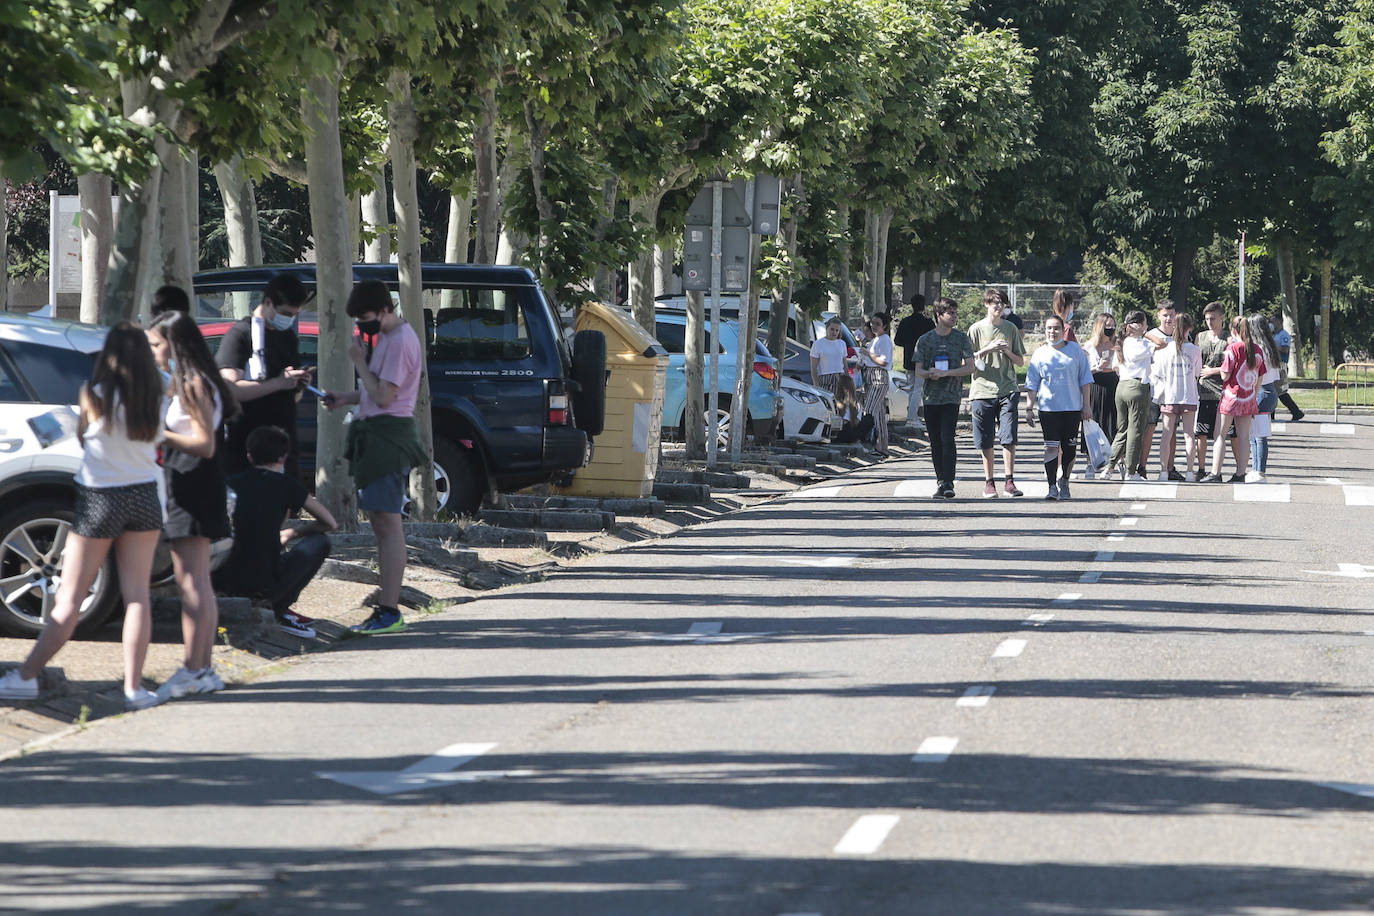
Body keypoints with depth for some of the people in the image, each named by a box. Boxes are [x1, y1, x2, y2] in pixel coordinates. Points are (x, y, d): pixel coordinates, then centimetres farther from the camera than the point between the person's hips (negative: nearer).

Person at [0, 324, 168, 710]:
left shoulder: (94, 395, -12)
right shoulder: (156, 401, -3)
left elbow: (82, 436, 2)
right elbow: (156, 444, 6)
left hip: (99, 500, -3)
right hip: (144, 498, 3)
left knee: (70, 598, 1)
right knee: (137, 594, 4)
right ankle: (134, 686, 0)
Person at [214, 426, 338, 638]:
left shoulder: (233, 482, 11)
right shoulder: (285, 484, 2)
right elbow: (330, 523, 9)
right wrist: (292, 534, 25)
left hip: (223, 581, 4)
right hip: (264, 586, -4)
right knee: (319, 543, 17)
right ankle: (282, 610, 12)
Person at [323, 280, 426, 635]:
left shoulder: (400, 342, -15)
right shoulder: (386, 337, 17)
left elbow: (383, 395, -19)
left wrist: (360, 362, -9)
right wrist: (346, 397, 12)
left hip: (389, 434, -11)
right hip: (374, 434, 11)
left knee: (388, 522, -12)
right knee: (380, 522, 12)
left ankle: (390, 611, -15)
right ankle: (385, 609, 15)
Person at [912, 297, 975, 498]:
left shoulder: (961, 338, 3)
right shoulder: (925, 340, 6)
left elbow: (969, 368, -1)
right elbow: (918, 371, 7)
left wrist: (945, 373, -14)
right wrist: (930, 373, -17)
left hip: (951, 397, -3)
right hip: (931, 397, 3)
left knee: (947, 439, -15)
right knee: (935, 442, 6)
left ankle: (948, 483, -18)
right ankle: (940, 483, 15)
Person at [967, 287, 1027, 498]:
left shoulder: (1010, 329, 11)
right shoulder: (976, 329, 5)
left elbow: (1020, 361, 14)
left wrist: (1007, 351, -5)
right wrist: (988, 349, -11)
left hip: (1007, 390, 1)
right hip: (982, 390, -1)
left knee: (1009, 438, -10)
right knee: (986, 442, 2)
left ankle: (1009, 481, -8)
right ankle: (989, 482, 10)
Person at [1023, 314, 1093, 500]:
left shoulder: (1075, 350, 6)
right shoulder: (1040, 354, 5)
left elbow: (1085, 379, 9)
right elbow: (1032, 384, 8)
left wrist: (1087, 405, 5)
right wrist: (1029, 408, 2)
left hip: (1073, 407, 1)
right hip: (1048, 407, -1)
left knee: (1069, 448, 5)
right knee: (1052, 447, -10)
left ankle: (1064, 481, 24)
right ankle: (1052, 487, -12)